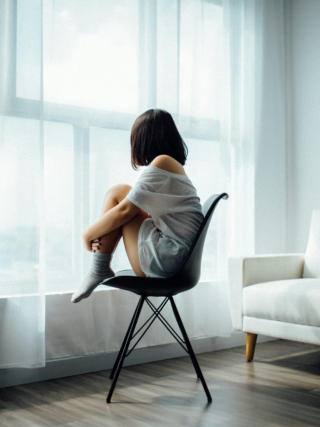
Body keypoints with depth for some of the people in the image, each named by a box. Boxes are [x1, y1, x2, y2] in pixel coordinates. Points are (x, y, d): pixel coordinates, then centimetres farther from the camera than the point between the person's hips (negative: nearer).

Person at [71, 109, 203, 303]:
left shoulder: (162, 162, -10)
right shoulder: (175, 166, 19)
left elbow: (125, 211, -11)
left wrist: (90, 234, 3)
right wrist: (101, 234, 4)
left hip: (165, 258, -10)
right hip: (178, 261, 10)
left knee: (118, 193, -2)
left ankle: (99, 270, 1)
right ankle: (100, 270, 7)